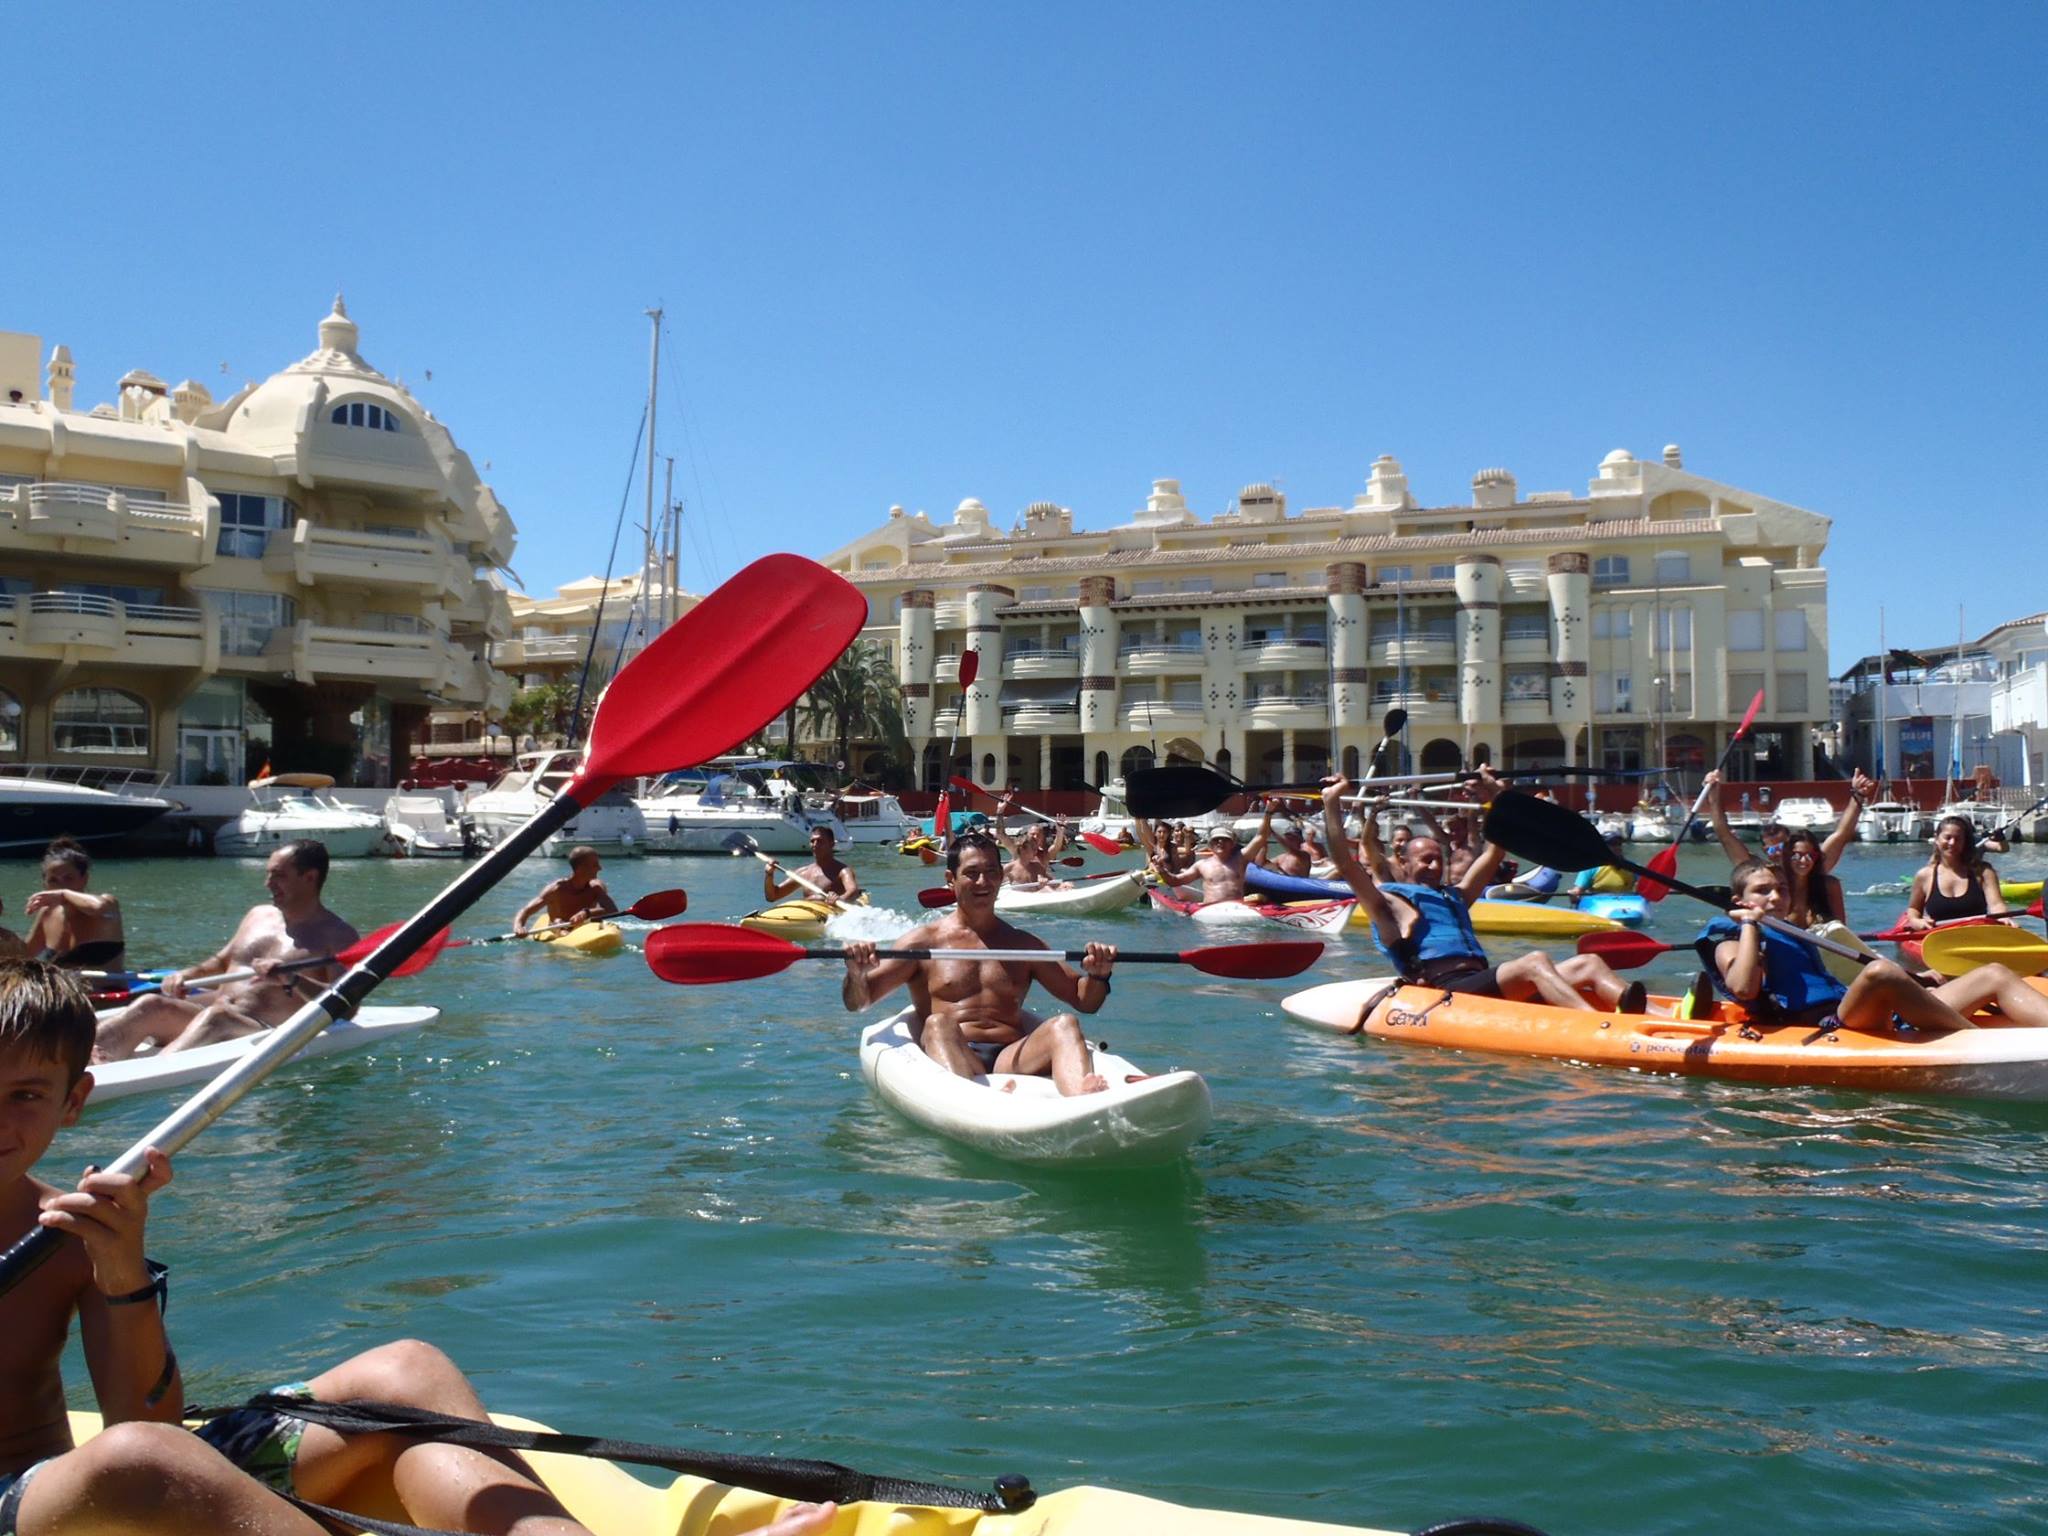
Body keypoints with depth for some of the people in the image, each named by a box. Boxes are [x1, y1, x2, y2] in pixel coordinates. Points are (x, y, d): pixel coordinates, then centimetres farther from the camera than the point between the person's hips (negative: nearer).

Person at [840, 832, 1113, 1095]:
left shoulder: (1023, 945, 23)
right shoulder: (924, 941, 14)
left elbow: (1084, 1001, 24)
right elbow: (857, 1003, 9)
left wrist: (1097, 976, 2)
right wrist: (856, 974, -14)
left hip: (1012, 1060, 2)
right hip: (947, 1060, -2)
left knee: (1064, 1024, -24)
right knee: (938, 1024, -33)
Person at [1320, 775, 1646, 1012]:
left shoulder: (1455, 896, 34)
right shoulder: (1388, 901, 14)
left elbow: (1494, 852, 41)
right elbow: (1345, 864, 1)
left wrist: (1499, 798, 38)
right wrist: (1331, 803, -1)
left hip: (1483, 986, 8)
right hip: (1444, 991, -8)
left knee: (1588, 964, -10)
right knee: (1534, 962, -32)